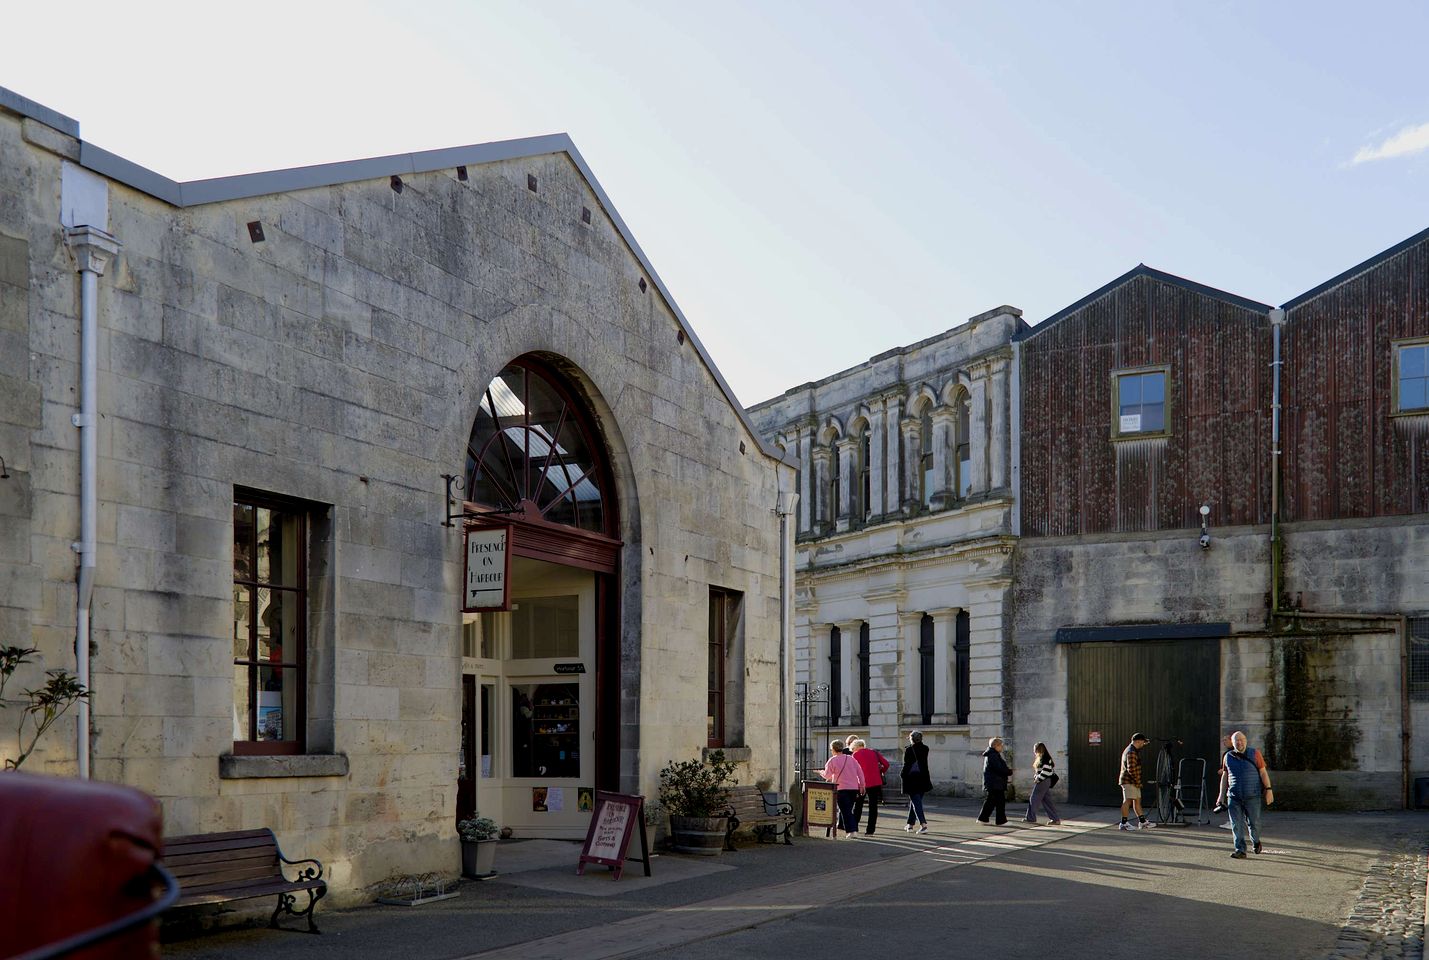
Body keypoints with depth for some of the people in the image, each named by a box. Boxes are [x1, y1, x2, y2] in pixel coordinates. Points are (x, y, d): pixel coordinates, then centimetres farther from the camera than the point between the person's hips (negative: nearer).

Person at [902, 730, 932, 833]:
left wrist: (902, 774, 4)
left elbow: (906, 765, -11)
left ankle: (923, 824, -18)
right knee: (914, 802, 18)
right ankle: (910, 824, 25)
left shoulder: (909, 750, -12)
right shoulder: (925, 749, 2)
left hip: (911, 779, -6)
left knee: (916, 802, -5)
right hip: (923, 778, 6)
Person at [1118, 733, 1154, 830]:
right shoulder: (1131, 752, -18)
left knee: (1137, 800, 13)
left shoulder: (1133, 750, 18)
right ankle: (1123, 823, -11)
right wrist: (1138, 781, -16)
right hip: (1129, 781, -11)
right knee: (1128, 801, -11)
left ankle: (1142, 822, 18)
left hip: (1133, 782, 11)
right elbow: (1131, 769, -23)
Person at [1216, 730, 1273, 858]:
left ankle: (1255, 842, 34)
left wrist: (1268, 790, -4)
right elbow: (1224, 776, 17)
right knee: (1237, 825, -3)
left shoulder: (1255, 754, 2)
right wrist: (1221, 795, 15)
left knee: (1253, 822, 6)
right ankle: (1240, 850, 0)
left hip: (1252, 796, -2)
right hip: (1234, 797, 2)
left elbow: (1263, 772, 3)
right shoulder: (1228, 757, 9)